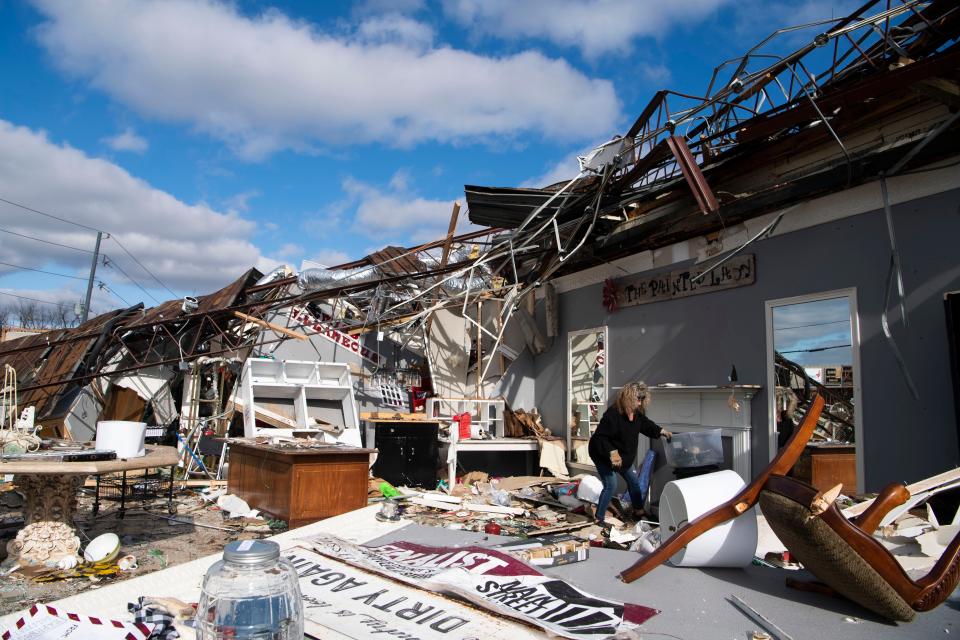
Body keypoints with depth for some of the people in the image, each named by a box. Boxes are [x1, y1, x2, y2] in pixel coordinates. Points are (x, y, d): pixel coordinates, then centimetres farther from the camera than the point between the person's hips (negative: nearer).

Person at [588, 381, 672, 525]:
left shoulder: (637, 413, -7)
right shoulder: (612, 414, -32)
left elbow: (646, 424, 14)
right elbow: (600, 437, -32)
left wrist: (662, 432, 8)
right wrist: (612, 452, -39)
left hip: (624, 456, 8)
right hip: (603, 456, -8)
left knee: (634, 481, 18)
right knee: (610, 486, -11)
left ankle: (638, 510, 40)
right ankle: (599, 518, 2)